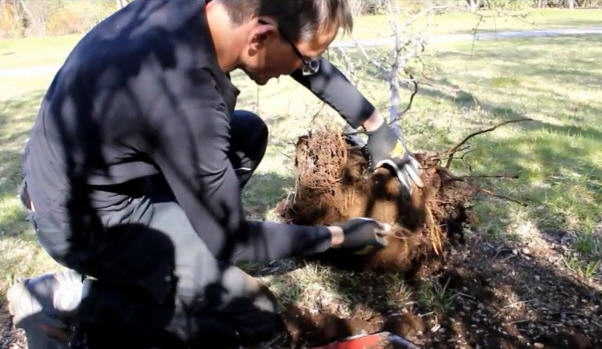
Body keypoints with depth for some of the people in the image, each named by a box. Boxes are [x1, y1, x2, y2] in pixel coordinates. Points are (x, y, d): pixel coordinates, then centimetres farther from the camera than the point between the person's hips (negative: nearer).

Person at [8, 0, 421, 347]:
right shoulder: (183, 103, -36)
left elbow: (311, 63, 5)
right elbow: (232, 240, -20)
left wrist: (376, 125, 9)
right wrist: (338, 235, -8)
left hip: (104, 166, 8)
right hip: (87, 216, -8)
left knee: (248, 132, 9)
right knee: (257, 314, -5)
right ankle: (71, 303, -4)